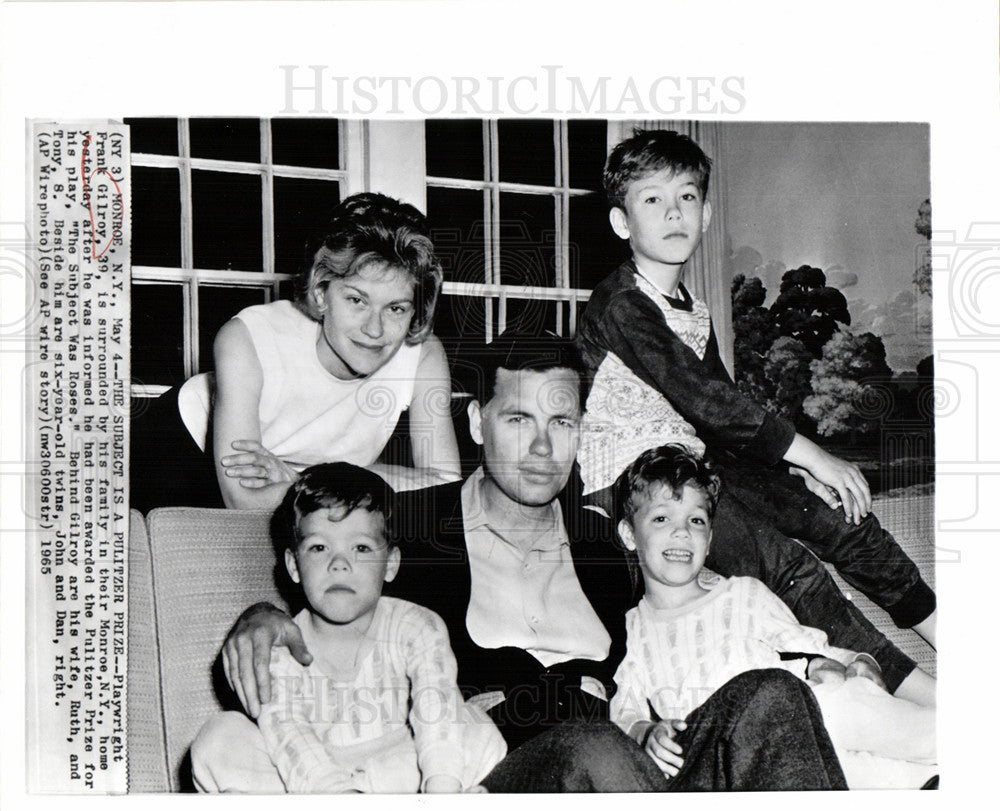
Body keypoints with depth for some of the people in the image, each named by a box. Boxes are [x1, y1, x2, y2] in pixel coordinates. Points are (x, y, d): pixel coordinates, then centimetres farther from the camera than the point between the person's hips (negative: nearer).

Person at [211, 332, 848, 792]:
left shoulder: (602, 539, 25)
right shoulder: (408, 523, 15)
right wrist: (264, 616, -10)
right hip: (481, 781, -4)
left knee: (766, 698, -24)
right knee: (589, 749, -39)